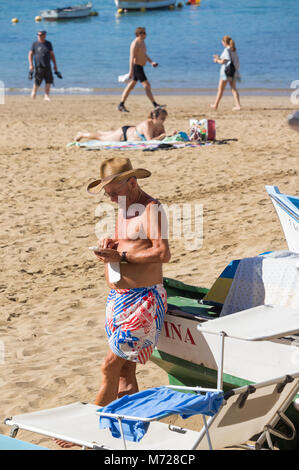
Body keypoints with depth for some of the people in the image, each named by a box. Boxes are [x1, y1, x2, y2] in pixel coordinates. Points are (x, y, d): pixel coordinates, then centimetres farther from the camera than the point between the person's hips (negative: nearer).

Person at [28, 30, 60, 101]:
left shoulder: (48, 44, 9)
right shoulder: (35, 44, 0)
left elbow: (52, 55, 14)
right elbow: (30, 55, 1)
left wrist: (55, 65, 11)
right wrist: (31, 65, -10)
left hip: (47, 66, 3)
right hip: (39, 66, -3)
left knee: (49, 81, -5)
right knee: (37, 82, -2)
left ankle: (46, 96, 1)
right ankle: (33, 92, 25)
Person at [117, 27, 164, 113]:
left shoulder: (142, 42, 13)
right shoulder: (135, 44, -18)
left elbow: (144, 54, 25)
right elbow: (132, 58, -22)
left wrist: (151, 62, 13)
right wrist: (131, 71, -26)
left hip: (140, 67, 10)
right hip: (136, 67, -10)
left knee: (131, 86, 12)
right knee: (147, 85, -8)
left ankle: (121, 105, 15)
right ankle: (155, 105, -6)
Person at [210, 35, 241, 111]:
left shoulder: (226, 50, -14)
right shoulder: (234, 50, 10)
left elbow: (222, 62, -17)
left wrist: (217, 60, 4)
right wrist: (219, 58, 18)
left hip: (226, 71, -7)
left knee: (220, 89, 5)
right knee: (234, 89, 3)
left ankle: (216, 105, 16)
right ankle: (238, 105, -9)